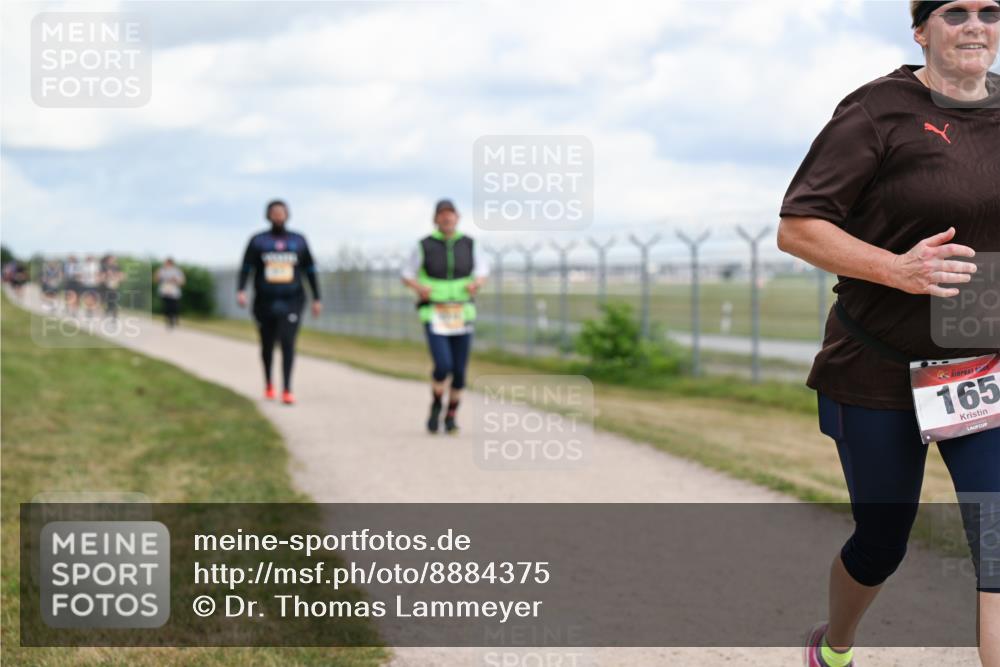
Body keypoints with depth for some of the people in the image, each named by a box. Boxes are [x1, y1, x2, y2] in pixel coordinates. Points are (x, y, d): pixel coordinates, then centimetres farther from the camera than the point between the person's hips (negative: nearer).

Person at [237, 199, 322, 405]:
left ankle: (287, 390, -22)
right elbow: (245, 269, -5)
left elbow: (310, 271, 10)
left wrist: (317, 299, 7)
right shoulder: (257, 241, 1)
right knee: (267, 345, 15)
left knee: (287, 341, -20)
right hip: (265, 303, 1)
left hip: (291, 302, -1)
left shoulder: (299, 241, 5)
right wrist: (240, 291, -22)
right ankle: (268, 383, 40)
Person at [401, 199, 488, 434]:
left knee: (459, 371, 1)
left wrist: (477, 283, -13)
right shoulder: (425, 246, -6)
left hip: (461, 315, 2)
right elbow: (406, 275, 4)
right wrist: (419, 288, -18)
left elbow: (483, 270, 11)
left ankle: (451, 416, 24)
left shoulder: (468, 245, 0)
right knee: (443, 366, -18)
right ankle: (436, 405, 12)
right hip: (434, 317, -2)